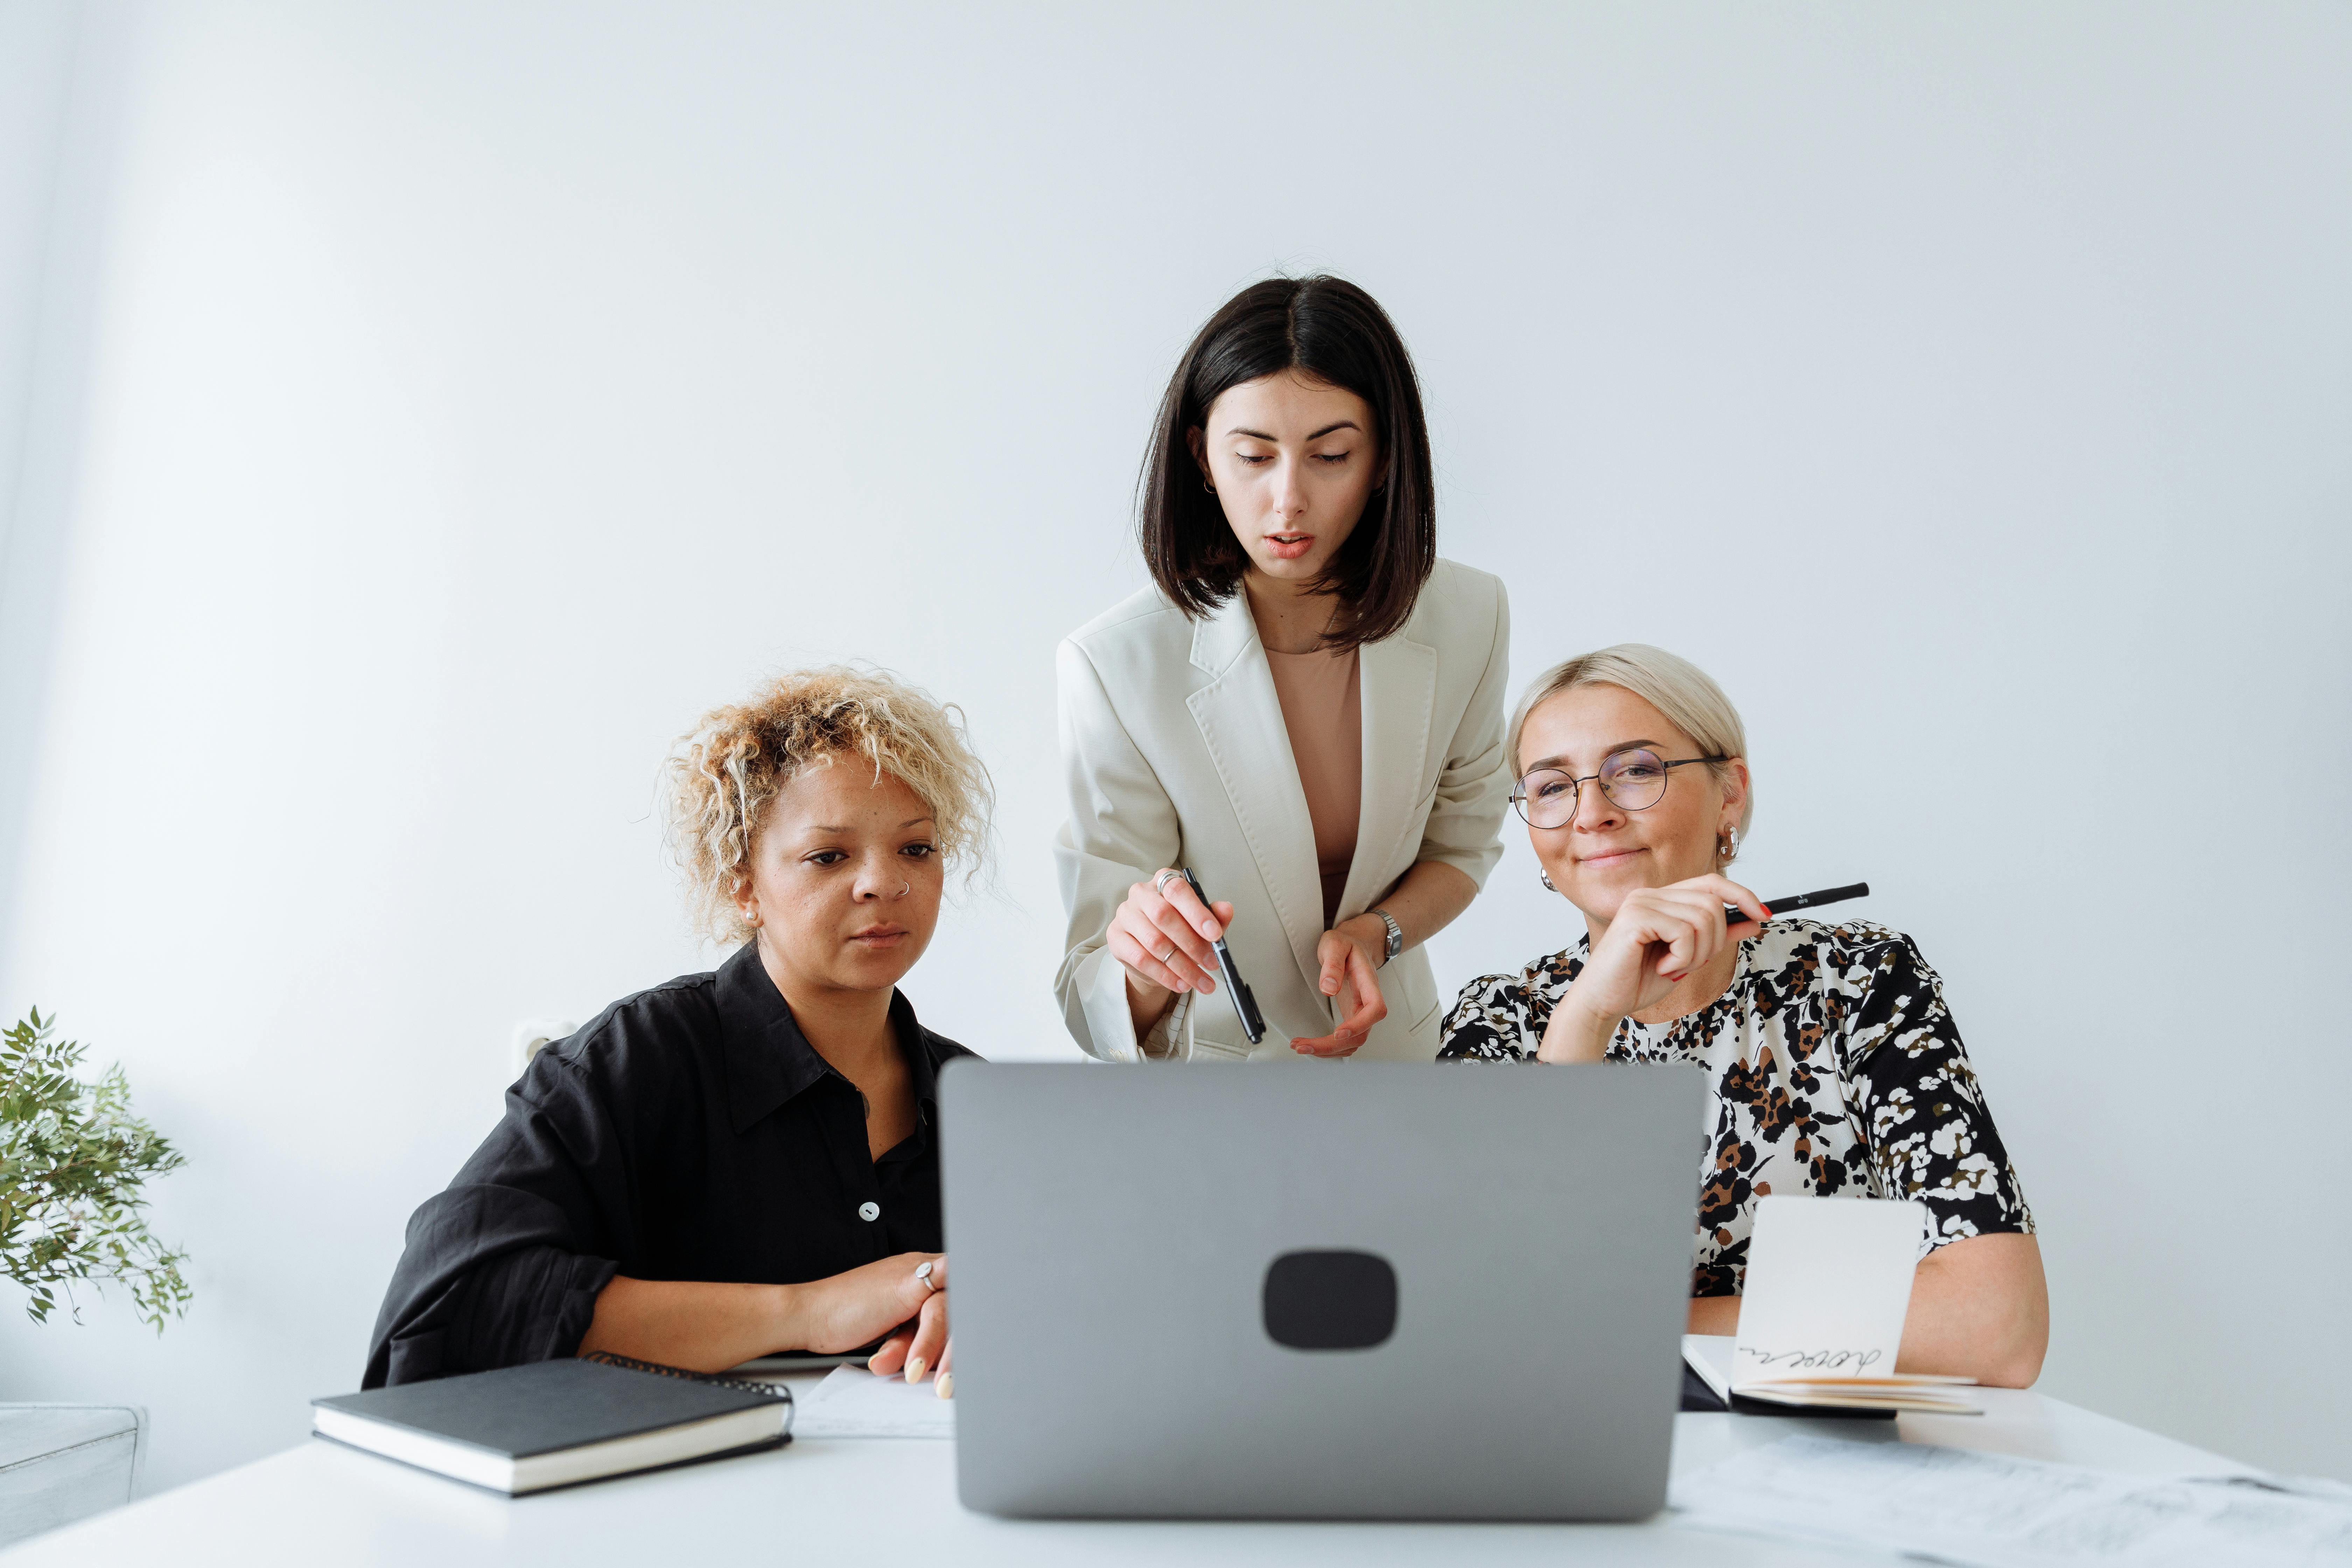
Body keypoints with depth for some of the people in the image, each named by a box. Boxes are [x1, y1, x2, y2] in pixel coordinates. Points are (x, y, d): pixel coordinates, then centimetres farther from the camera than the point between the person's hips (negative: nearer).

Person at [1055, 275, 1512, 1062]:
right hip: (1206, 1065, -1)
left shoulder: (1468, 617, -8)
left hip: (1392, 1043, 1)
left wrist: (1374, 931, -10)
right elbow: (1101, 1015, -15)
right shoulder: (1113, 664, -19)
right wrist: (1144, 970, -36)